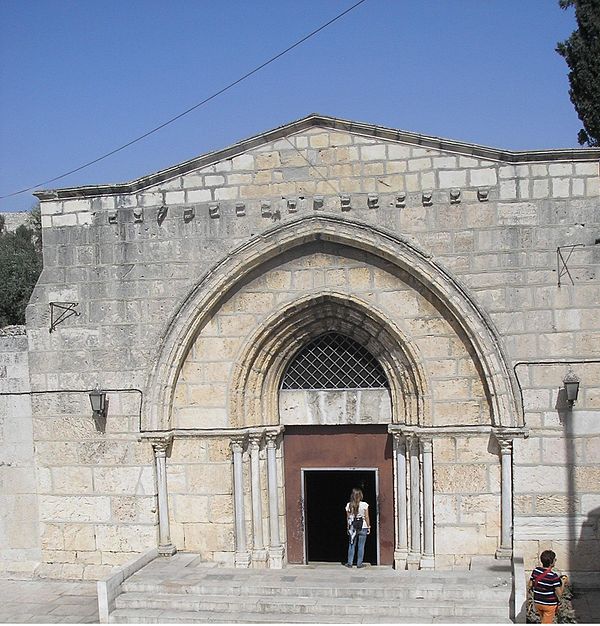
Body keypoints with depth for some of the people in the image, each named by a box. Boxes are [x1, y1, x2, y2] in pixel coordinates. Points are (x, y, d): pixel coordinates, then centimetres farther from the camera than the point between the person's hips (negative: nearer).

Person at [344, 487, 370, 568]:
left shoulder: (349, 505, -1)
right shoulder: (364, 505, -8)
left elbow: (348, 518, 4)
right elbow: (367, 517, -3)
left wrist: (348, 528, 13)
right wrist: (369, 526, 7)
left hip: (352, 527, 2)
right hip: (363, 527, -2)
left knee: (351, 545, 9)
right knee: (361, 546, 4)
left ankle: (350, 563, 9)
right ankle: (359, 563, 5)